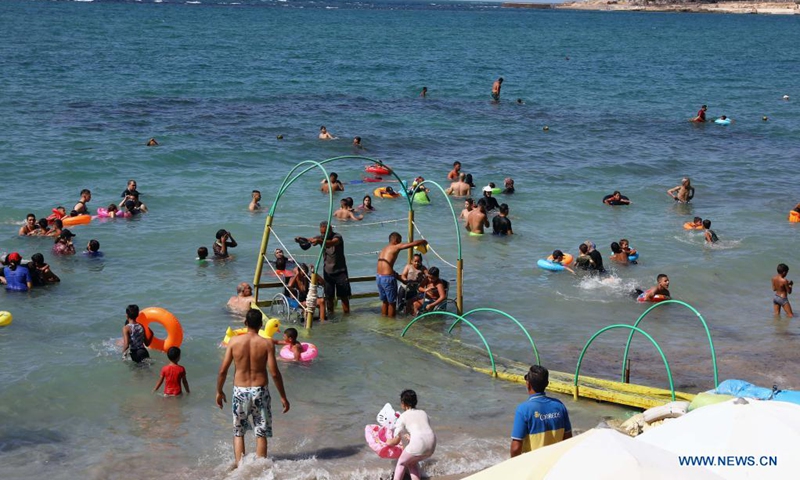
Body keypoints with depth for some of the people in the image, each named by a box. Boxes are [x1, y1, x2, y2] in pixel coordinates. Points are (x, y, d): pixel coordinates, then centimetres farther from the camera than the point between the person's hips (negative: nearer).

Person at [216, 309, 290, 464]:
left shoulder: (234, 341, -5)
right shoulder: (267, 343, -9)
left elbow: (223, 370, -4)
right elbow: (274, 372, -10)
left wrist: (219, 391, 11)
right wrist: (283, 396, -1)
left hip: (239, 391, 1)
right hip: (260, 391, -1)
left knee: (238, 433, 15)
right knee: (261, 433, 9)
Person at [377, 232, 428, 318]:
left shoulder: (383, 249, 18)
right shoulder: (396, 247, -4)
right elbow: (413, 243, -5)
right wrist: (424, 242, 13)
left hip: (379, 277, 8)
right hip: (388, 278, -8)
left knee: (384, 302, 21)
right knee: (392, 303, 7)